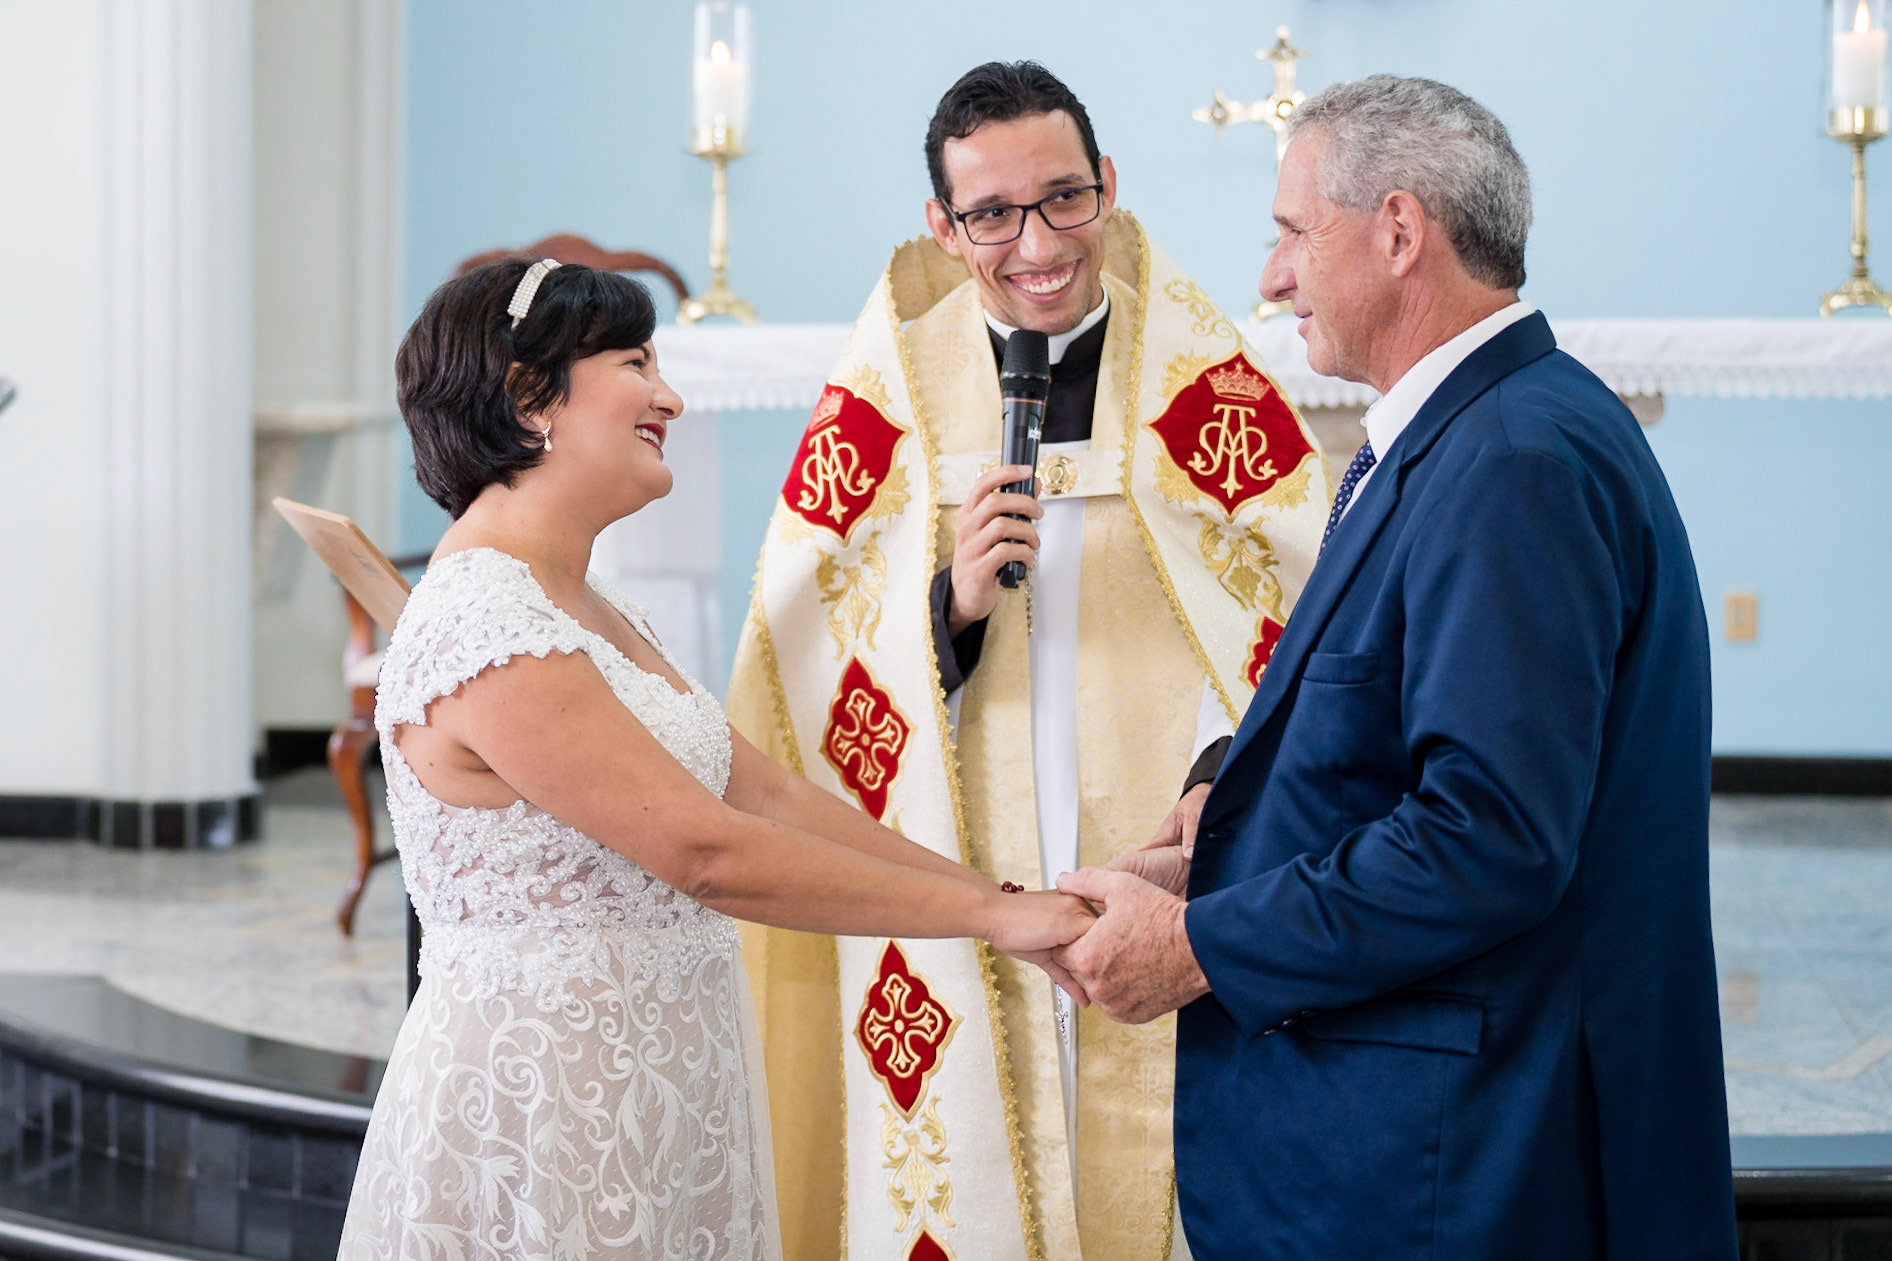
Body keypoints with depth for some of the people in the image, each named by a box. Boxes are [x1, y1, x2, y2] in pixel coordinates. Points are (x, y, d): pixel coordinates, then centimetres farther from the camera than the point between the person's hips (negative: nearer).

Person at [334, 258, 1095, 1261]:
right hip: (539, 1108, -9)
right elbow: (709, 854, -22)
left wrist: (1011, 894, 2)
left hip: (650, 1094, 9)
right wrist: (993, 913, -17)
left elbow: (768, 794, 8)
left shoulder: (591, 613, 11)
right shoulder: (482, 627, -20)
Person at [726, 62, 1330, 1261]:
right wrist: (949, 604, -15)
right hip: (945, 916, 0)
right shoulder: (886, 388, 5)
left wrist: (1232, 772, -18)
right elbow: (807, 658, 3)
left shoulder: (1206, 377, 4)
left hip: (1165, 884, 0)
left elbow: (1298, 604, -2)